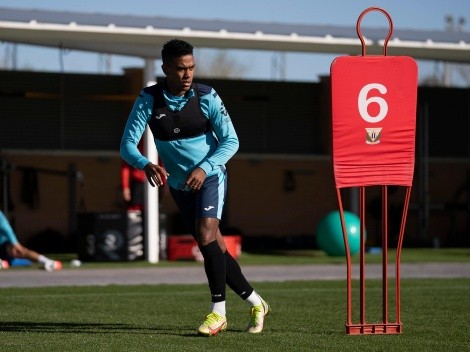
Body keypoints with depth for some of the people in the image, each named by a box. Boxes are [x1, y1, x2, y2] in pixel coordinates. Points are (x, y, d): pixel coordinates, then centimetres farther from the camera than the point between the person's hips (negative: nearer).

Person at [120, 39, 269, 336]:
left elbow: (231, 141, -11)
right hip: (179, 185, 3)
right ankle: (255, 303, 23)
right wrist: (147, 165, -36)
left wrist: (204, 168, -27)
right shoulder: (149, 99, -12)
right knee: (214, 248, 7)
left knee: (206, 232, -25)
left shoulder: (207, 97, -15)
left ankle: (218, 312, -20)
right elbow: (127, 144, -15)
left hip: (210, 176, -3)